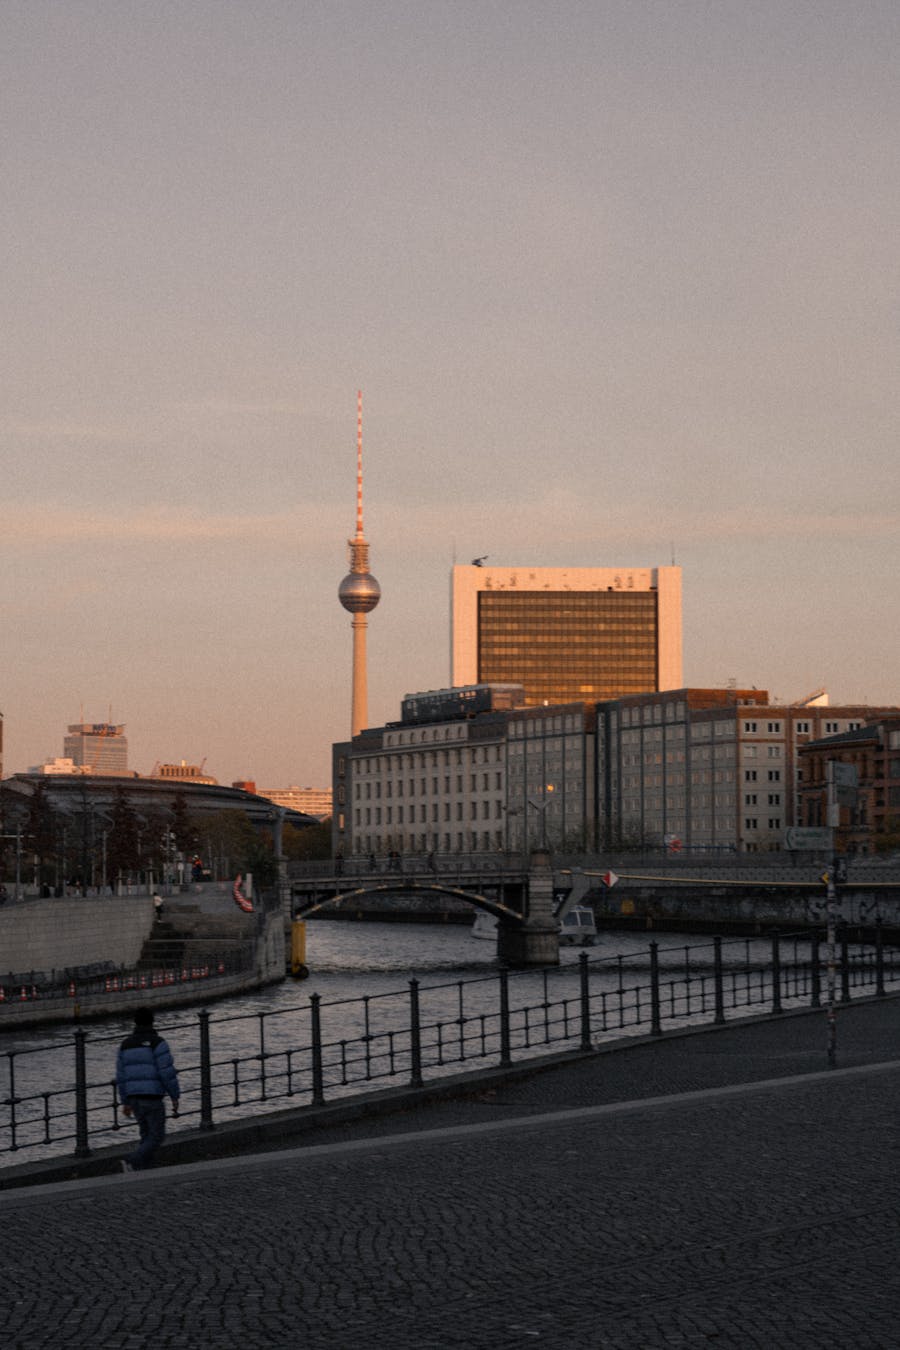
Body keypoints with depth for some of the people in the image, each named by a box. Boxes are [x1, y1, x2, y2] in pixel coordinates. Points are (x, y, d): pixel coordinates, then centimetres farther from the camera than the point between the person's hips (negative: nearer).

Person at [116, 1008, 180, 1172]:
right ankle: (132, 1162, -19)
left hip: (134, 1098, 6)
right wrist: (175, 1097, -6)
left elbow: (121, 1076, 9)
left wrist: (125, 1102, 16)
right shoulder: (157, 1043, -10)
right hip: (153, 1097, -6)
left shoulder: (126, 1044, 8)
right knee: (157, 1137, 1)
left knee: (147, 1135, 17)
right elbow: (168, 1072, -14)